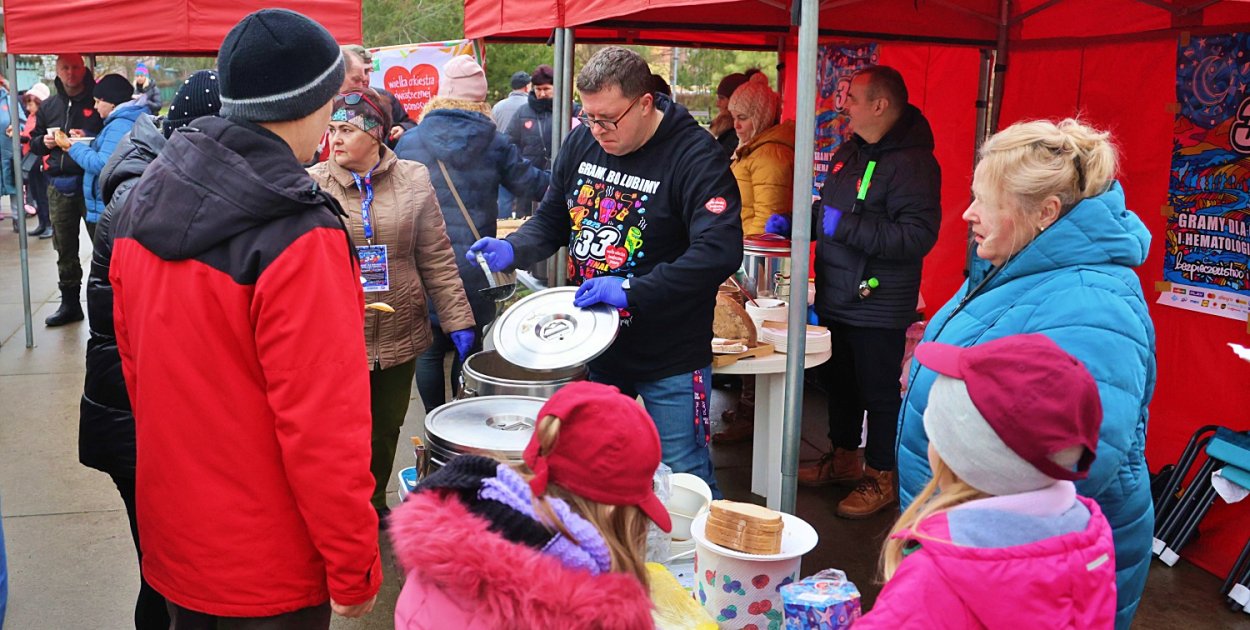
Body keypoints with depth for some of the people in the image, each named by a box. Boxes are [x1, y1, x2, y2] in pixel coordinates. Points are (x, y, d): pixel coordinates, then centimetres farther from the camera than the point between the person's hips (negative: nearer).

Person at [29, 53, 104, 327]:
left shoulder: (97, 101, -1)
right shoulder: (49, 106, 15)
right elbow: (34, 141, 21)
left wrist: (89, 139, -20)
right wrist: (44, 142, 0)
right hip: (58, 186, 5)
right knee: (65, 248, 11)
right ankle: (70, 303, 21)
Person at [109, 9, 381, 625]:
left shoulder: (143, 205, -3)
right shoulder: (299, 240, -27)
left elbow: (135, 360, 8)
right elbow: (322, 427, -26)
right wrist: (355, 568, -14)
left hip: (170, 538, 7)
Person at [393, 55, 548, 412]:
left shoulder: (409, 141, 0)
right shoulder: (492, 142, -2)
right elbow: (532, 184, 3)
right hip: (474, 269, 0)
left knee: (430, 349, 10)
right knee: (470, 347, 11)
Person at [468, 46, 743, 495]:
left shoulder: (695, 156, -17)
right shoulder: (581, 143, 3)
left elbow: (721, 251, -26)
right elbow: (551, 220, 14)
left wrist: (632, 290, -30)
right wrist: (512, 250, -7)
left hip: (671, 357, -6)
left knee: (684, 474, 4)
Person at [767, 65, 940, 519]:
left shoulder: (911, 162, -18)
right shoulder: (848, 153, 11)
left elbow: (918, 235, -28)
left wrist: (845, 226, -27)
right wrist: (793, 223, 8)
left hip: (878, 308, -9)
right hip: (835, 298, 9)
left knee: (878, 392, 4)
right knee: (838, 381, 20)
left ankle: (881, 477, 20)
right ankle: (843, 459, 37)